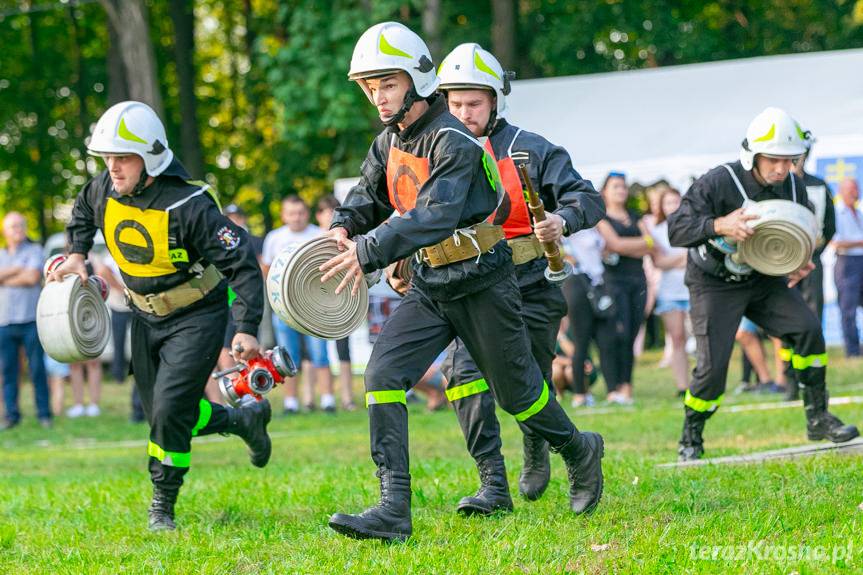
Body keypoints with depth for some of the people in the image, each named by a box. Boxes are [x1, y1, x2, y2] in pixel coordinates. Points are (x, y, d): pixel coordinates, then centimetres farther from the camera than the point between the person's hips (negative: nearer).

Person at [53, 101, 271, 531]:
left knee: (169, 410, -17)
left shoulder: (188, 205, -28)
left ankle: (163, 505, 1)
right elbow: (82, 214, 18)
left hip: (196, 316, -7)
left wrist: (246, 329, -30)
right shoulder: (104, 190, -10)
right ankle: (245, 420, 36)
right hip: (147, 315, 7)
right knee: (159, 413, 12)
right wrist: (76, 255, 3)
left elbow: (242, 264, -25)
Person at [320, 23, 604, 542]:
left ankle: (580, 451, 39)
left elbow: (435, 216, -32)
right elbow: (368, 196, 15)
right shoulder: (390, 142, 6)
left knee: (516, 391, 8)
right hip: (431, 285, 7)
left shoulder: (454, 142, -21)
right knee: (383, 375, -12)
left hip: (482, 284, -7)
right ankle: (394, 509, -16)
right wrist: (345, 229, -9)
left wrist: (370, 251, -40)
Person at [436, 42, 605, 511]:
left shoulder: (530, 151, -4)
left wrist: (563, 220, -30)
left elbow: (588, 198, -9)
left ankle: (536, 456, 41)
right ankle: (493, 486, -21)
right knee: (465, 371, -22)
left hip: (528, 290, -2)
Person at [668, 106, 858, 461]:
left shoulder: (794, 189, -6)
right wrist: (720, 226, -46)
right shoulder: (718, 184, -24)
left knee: (807, 329, -16)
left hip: (764, 279, 5)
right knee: (712, 366, -14)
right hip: (714, 283, -4)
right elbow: (676, 230, -29)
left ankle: (817, 419, -2)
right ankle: (690, 441, 8)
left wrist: (801, 265, -14)